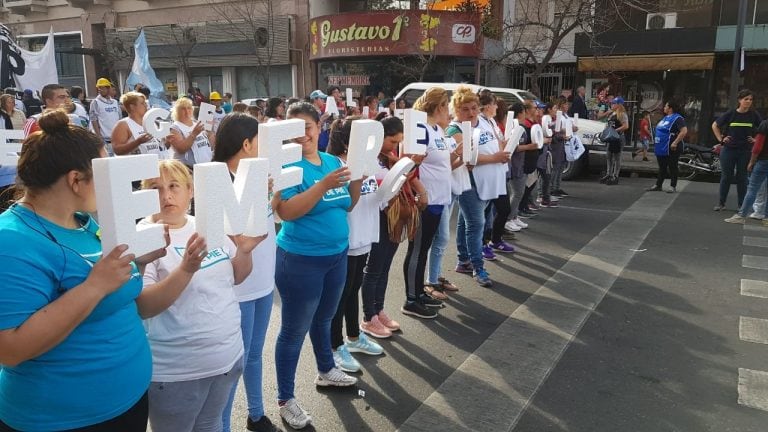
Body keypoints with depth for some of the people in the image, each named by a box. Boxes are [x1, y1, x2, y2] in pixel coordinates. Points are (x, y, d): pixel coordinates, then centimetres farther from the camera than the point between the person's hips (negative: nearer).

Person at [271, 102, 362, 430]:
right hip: (301, 261, -7)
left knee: (323, 318, 26)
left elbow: (347, 205, 10)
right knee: (294, 330, 4)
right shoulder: (287, 165, -14)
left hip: (337, 255, 7)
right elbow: (285, 211, -26)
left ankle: (326, 371, 47)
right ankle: (285, 399, 18)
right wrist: (324, 185, -32)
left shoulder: (333, 161, 5)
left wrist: (357, 180, -8)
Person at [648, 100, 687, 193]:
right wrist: (657, 144, 19)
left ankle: (673, 186, 7)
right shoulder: (665, 118, 16)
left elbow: (684, 131, -23)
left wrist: (675, 143, -27)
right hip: (661, 148, 9)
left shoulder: (677, 118, -13)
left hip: (670, 149, -9)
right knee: (662, 167, 14)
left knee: (672, 167, 0)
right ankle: (658, 185, 19)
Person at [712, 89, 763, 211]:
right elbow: (715, 125, 9)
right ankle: (721, 203, 14)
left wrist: (756, 140, 2)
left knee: (742, 178, 6)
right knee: (726, 177, 6)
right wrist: (721, 139, 3)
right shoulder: (731, 113, -1)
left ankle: (741, 205, 14)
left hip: (745, 151, 0)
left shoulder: (754, 115, 0)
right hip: (729, 150, 0)